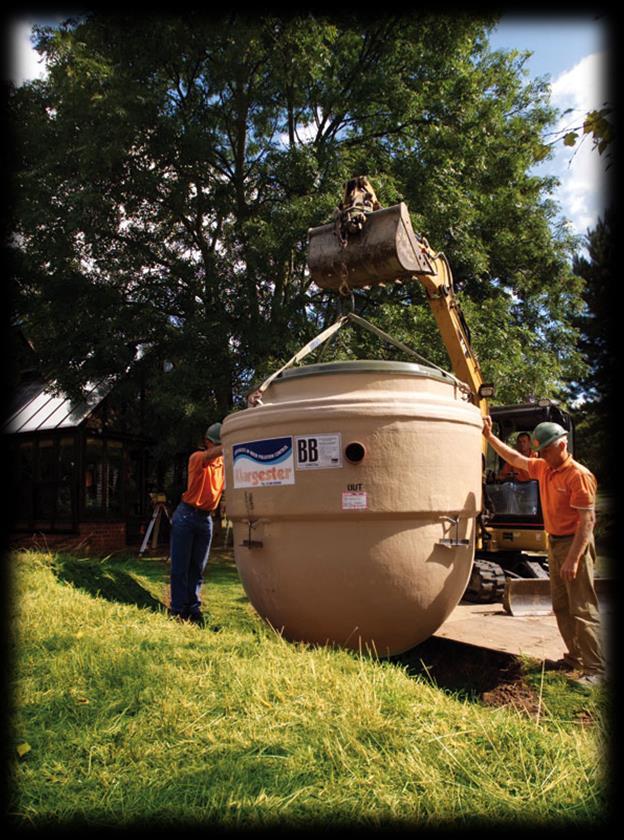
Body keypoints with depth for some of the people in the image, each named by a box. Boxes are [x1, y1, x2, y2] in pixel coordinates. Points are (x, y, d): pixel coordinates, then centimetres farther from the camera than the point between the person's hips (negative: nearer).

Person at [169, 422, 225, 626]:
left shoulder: (224, 462, 8)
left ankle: (194, 609, 16)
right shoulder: (197, 457, -9)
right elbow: (210, 455, -31)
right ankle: (177, 610, 6)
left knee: (198, 567, 9)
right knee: (180, 566, -1)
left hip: (206, 519, 5)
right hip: (186, 515, -5)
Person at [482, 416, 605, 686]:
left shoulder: (578, 475, -18)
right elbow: (515, 459, 23)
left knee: (582, 610, -6)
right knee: (561, 607, 14)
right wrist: (490, 436, 18)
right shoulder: (543, 469, 7)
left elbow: (588, 520, -22)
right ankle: (575, 657, 25)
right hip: (554, 543, 9)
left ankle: (595, 669, 0)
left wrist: (573, 559, -25)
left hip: (574, 544, -9)